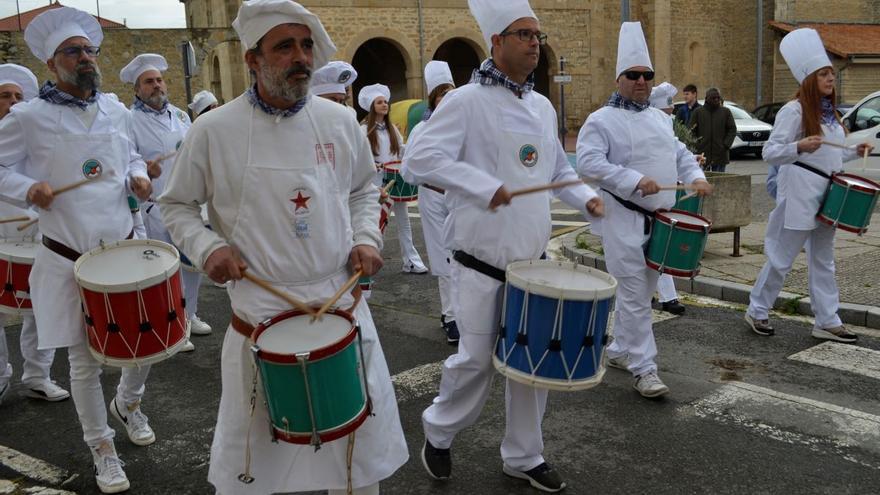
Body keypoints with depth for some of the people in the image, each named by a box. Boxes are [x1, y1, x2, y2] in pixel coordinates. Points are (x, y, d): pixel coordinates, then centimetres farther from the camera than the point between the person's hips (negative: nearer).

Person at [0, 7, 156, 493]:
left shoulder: (116, 111, 5)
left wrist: (137, 177, -1)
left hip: (124, 248, 4)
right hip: (68, 260, -4)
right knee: (85, 362, 6)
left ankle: (128, 402, 43)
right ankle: (101, 446, 26)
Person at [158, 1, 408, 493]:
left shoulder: (341, 122, 1)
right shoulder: (213, 130, -7)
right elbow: (177, 205, 4)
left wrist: (366, 238, -1)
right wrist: (208, 247, -13)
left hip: (342, 305, 2)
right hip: (260, 315, -2)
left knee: (361, 442, 16)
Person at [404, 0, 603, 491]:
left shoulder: (543, 107, 11)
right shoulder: (466, 100, -11)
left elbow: (558, 168, 23)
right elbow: (420, 158, -21)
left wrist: (586, 198, 4)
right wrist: (484, 187, -29)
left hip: (532, 260, 6)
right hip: (483, 261, -6)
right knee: (477, 359, 0)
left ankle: (524, 455, 27)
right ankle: (439, 432, 27)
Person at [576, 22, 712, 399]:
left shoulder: (659, 118, 16)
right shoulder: (601, 120, -9)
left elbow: (679, 153, 20)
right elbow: (588, 162, -21)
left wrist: (696, 177, -1)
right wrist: (635, 180, -29)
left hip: (661, 219, 8)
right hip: (624, 221, -8)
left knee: (642, 291, 16)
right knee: (635, 297, -7)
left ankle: (619, 350, 31)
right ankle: (643, 369, 0)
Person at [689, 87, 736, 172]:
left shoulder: (726, 111, 8)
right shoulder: (698, 112, 6)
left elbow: (732, 130, 6)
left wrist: (726, 145, -6)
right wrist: (695, 144, -7)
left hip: (720, 155, 1)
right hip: (702, 154, -1)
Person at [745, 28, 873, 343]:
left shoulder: (829, 112, 12)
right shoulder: (793, 110, -13)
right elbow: (770, 153, -19)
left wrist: (855, 151, 9)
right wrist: (800, 146, -34)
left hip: (826, 193, 8)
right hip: (800, 193, -8)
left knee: (823, 260, 11)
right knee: (782, 258, 1)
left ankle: (827, 322, 16)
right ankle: (757, 311, 16)